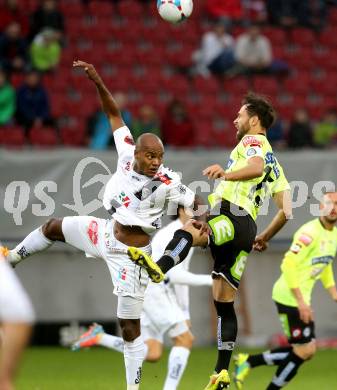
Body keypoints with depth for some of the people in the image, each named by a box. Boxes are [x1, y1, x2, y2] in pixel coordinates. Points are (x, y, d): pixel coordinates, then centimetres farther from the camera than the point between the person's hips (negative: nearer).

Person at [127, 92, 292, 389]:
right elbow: (287, 210, 29)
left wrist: (227, 174, -36)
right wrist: (265, 237, 39)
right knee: (224, 304, 12)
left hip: (231, 215, -10)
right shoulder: (274, 161, 31)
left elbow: (256, 166, -19)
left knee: (188, 230, -39)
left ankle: (158, 266, -73)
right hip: (247, 230, 10)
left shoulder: (252, 140, 6)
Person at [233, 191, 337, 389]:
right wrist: (301, 301, -27)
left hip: (301, 299, 9)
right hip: (290, 298, -9)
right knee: (304, 350, -6)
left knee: (308, 350, 10)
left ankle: (248, 361, 17)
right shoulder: (310, 232, -19)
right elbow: (288, 264, -25)